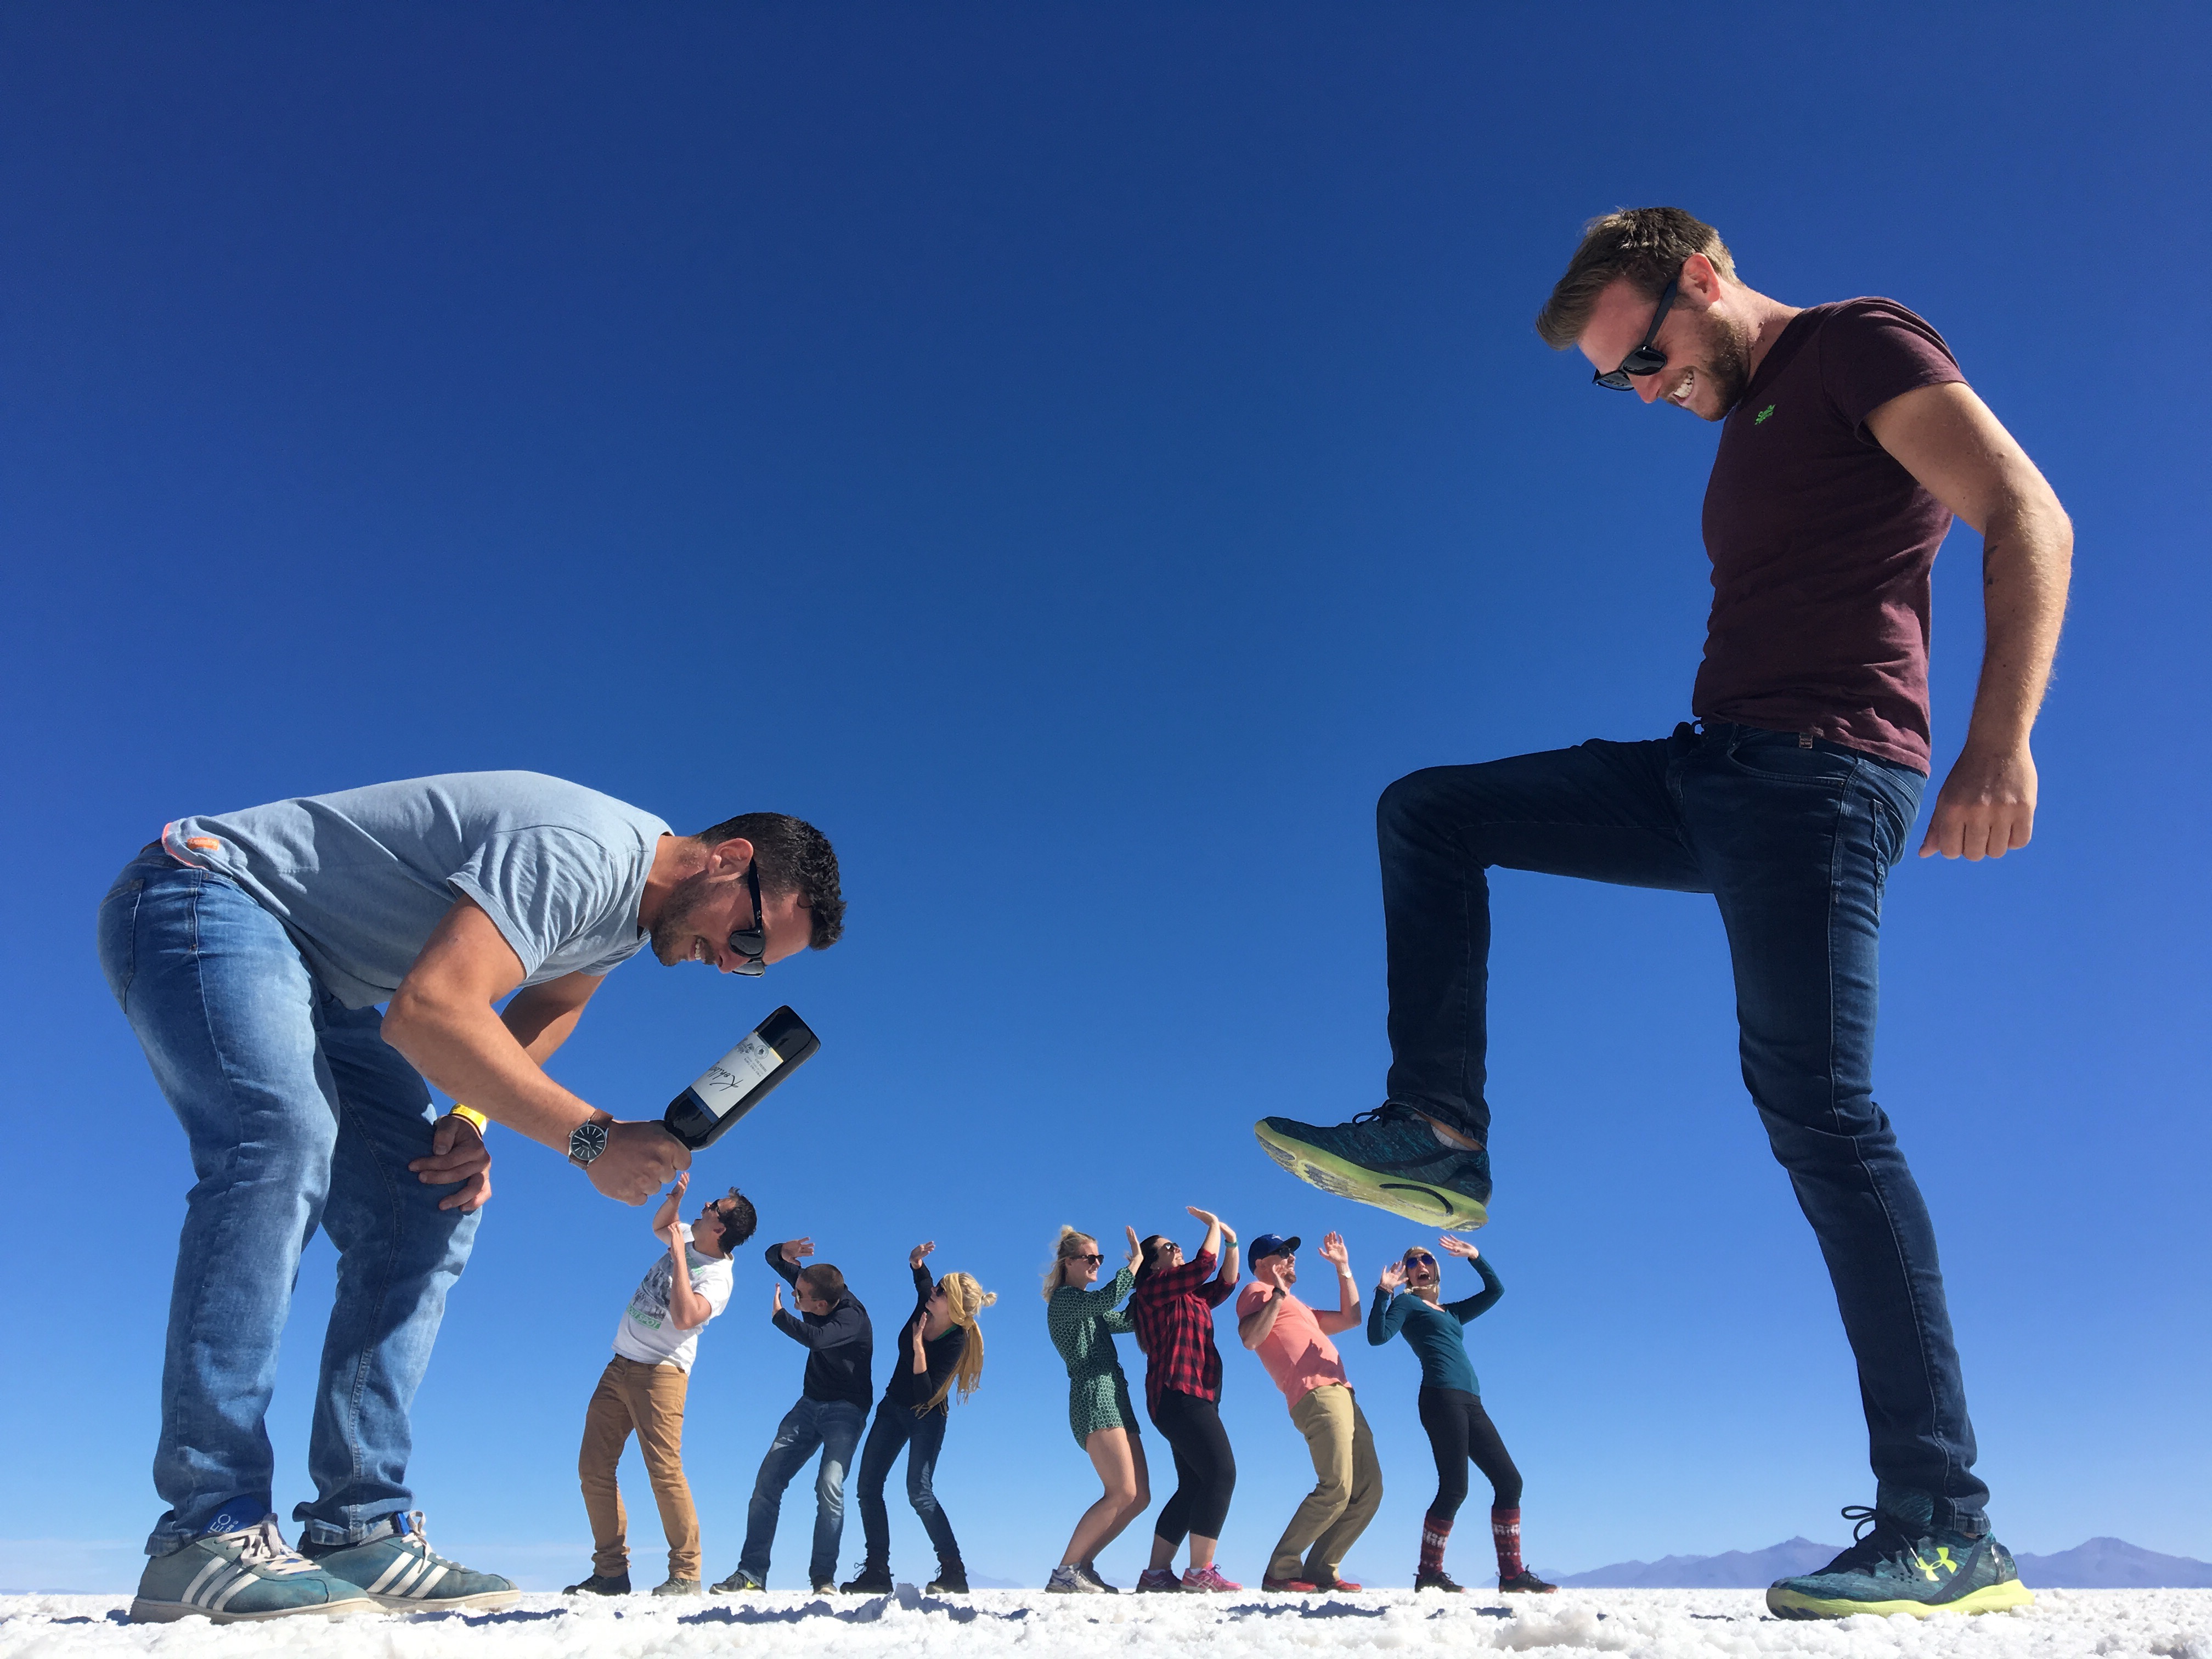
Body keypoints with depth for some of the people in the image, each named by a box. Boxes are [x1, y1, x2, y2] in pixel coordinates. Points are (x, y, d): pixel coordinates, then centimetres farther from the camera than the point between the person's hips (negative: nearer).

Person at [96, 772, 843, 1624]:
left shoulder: (631, 911, 2)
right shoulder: (585, 852, -30)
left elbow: (546, 1006, 17)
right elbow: (428, 1010, -38)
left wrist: (471, 1119, -1)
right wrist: (593, 1137, -34)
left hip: (322, 981, 9)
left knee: (430, 1214, -2)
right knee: (285, 1139, -32)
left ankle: (359, 1529, -3)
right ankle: (207, 1534, -28)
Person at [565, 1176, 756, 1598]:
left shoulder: (717, 1278, -16)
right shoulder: (690, 1240, 7)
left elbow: (685, 1317, -33)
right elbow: (659, 1225, 27)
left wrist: (678, 1255, -24)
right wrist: (675, 1195, 5)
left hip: (660, 1373, -9)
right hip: (619, 1368, 9)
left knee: (664, 1471, -18)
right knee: (594, 1469, 7)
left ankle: (686, 1575, -11)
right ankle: (611, 1571, 13)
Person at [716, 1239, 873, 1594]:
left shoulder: (853, 1318, -26)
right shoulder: (813, 1287, -7)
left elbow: (814, 1338, -44)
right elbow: (773, 1259, 4)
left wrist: (778, 1315, -26)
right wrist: (784, 1253, -22)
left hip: (846, 1410, -6)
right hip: (810, 1405, 7)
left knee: (829, 1485, -24)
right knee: (767, 1480, -4)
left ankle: (823, 1577, -15)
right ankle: (751, 1573, -1)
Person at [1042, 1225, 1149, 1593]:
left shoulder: (1089, 1308, 26)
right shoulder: (1063, 1298, -3)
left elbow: (1129, 1320, 26)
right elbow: (1106, 1299, -21)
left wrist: (1143, 1274, 17)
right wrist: (1135, 1262, -10)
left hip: (1115, 1400, 10)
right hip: (1093, 1395, -10)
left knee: (1139, 1497, 3)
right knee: (1123, 1493, -18)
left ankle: (1082, 1566, 7)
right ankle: (1065, 1573, -13)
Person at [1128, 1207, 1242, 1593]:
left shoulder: (1191, 1297, 25)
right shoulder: (1154, 1289, -2)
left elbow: (1225, 1283, 21)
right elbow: (1203, 1265, -11)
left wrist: (1231, 1243, 12)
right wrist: (1213, 1225, 0)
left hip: (1194, 1398, 10)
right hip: (1179, 1394, -10)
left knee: (1193, 1487, 8)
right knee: (1221, 1474, -17)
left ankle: (1156, 1574, 9)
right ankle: (1200, 1572, -19)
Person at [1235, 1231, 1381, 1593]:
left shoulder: (1297, 1308, 33)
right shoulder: (1256, 1292, 7)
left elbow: (1351, 1318, 34)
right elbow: (1250, 1338, -13)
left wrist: (1343, 1268, 33)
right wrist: (1278, 1292, -14)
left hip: (1342, 1395, 9)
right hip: (1317, 1396, -9)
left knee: (1368, 1491, 3)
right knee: (1335, 1488, -19)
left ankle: (1321, 1570, 6)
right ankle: (1281, 1571, -11)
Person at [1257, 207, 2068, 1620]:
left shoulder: (1859, 344, 0)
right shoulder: (1746, 422, 26)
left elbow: (2028, 518, -13)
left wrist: (1999, 745, -25)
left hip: (1819, 771, -9)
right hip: (1714, 770, 9)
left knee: (1817, 1108, -15)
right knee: (1426, 810, 8)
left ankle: (1946, 1530, -7)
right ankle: (1442, 1135, 2)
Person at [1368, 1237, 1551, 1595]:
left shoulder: (1451, 1311, 29)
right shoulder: (1407, 1303, 11)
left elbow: (1495, 1290, 31)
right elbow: (1377, 1336, -6)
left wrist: (1475, 1256, 22)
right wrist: (1383, 1293, -15)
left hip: (1470, 1402, 8)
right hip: (1442, 1396, -8)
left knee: (1509, 1481, 2)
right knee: (1454, 1488, -13)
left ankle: (1512, 1573, 5)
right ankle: (1429, 1575, -4)